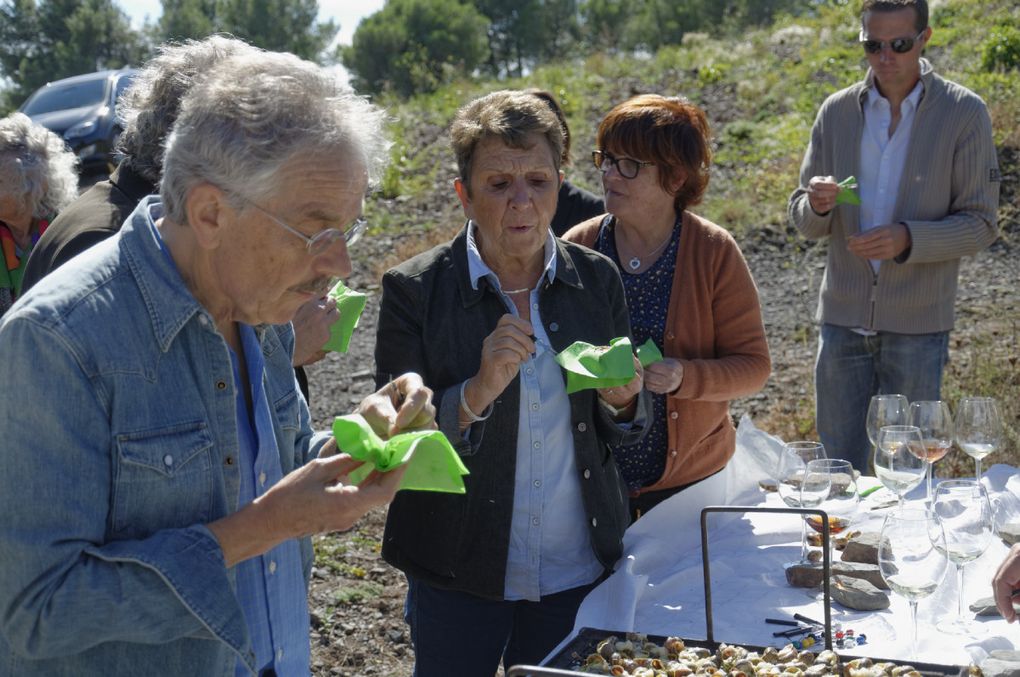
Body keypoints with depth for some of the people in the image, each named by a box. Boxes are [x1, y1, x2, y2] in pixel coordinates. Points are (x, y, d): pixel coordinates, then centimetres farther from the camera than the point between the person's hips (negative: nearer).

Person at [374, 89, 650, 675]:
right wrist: (478, 392, -30)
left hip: (578, 574, 3)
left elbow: (621, 434, 7)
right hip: (458, 577, -2)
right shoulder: (414, 291, -12)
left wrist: (621, 402, -16)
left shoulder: (597, 280, -2)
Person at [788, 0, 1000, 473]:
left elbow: (981, 224, -4)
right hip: (843, 318, 3)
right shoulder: (836, 112, 5)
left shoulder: (964, 114, -4)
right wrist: (817, 206, -17)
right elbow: (801, 218, 8)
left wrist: (908, 239, -21)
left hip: (918, 324, -2)